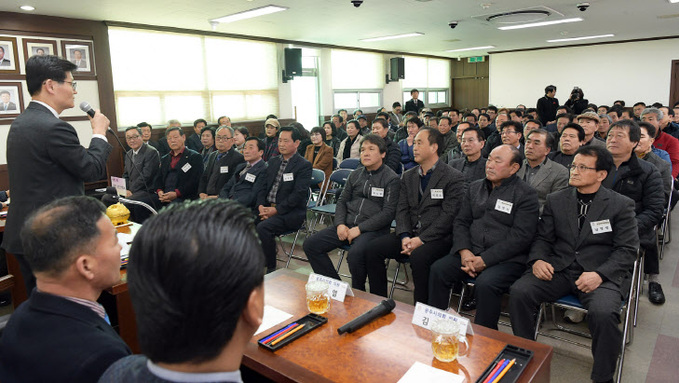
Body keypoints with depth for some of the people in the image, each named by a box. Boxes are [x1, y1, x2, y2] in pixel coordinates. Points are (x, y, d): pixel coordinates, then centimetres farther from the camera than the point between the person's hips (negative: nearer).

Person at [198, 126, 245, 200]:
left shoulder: (239, 158, -6)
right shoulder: (212, 156, 21)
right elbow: (204, 177, 23)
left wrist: (218, 197, -16)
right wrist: (201, 193, 5)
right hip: (207, 198, 6)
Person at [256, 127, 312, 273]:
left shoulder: (304, 165, -5)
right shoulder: (273, 162, 17)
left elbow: (298, 194, -14)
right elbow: (263, 187, 15)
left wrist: (276, 210, -18)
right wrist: (261, 205, -4)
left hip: (291, 212, -6)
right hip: (267, 207, 6)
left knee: (263, 227, -30)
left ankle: (271, 268, -13)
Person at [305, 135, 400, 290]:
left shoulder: (391, 179, -3)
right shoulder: (355, 175, 16)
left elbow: (388, 213, -10)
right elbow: (342, 201, 19)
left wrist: (359, 229, -16)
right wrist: (340, 224, -1)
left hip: (373, 229, -6)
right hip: (347, 225, 7)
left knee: (356, 254, -36)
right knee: (310, 244, -7)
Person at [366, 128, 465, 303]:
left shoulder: (454, 178, -5)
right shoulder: (408, 176, 15)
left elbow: (448, 215, -12)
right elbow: (402, 209, 8)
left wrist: (421, 239, -18)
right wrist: (404, 236, -10)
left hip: (437, 236, -6)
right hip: (410, 233, 6)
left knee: (418, 256, -35)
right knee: (373, 248, -12)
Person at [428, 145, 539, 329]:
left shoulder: (526, 194, -4)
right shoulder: (474, 187, 15)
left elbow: (521, 236, -12)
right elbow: (461, 222, 13)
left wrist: (484, 260, -16)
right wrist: (464, 251, -7)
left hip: (506, 259, -5)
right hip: (471, 253, 5)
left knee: (486, 284, -32)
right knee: (438, 269, -18)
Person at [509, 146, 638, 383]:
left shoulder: (621, 205, 4)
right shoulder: (555, 200, 13)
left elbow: (627, 249, -1)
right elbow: (543, 238, 13)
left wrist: (600, 274, -17)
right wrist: (537, 260, -9)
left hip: (602, 274, -2)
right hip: (557, 269, 3)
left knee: (603, 313, -33)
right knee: (519, 292, -23)